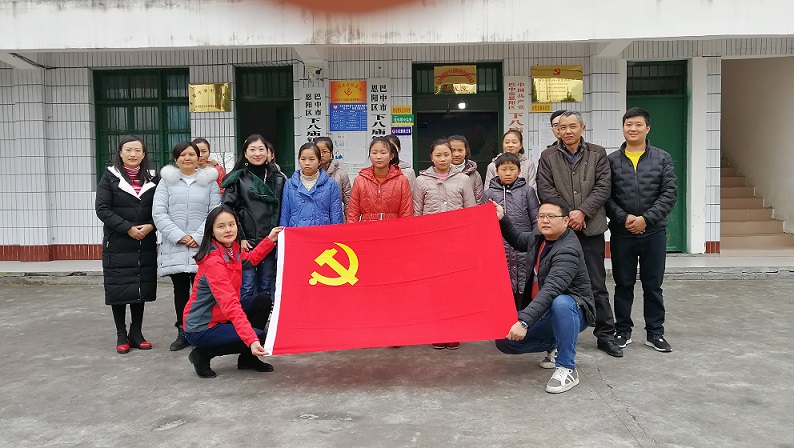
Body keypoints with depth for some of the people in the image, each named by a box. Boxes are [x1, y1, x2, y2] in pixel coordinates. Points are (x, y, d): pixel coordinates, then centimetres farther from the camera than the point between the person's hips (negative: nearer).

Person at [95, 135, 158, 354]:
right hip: (117, 245, -3)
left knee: (142, 288, 7)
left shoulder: (152, 179, 8)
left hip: (145, 244, 3)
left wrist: (150, 226, -12)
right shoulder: (109, 178, 0)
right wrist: (128, 228, -16)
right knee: (118, 289, 1)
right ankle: (121, 335, 14)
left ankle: (136, 332, 20)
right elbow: (102, 209, -8)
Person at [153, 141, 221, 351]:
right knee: (180, 289, 8)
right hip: (174, 247, 1)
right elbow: (158, 212, 0)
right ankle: (182, 332, 17)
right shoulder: (167, 181, 8)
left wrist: (199, 237, -10)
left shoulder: (209, 181, 8)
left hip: (202, 247, -1)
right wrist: (179, 236, -11)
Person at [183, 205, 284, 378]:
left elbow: (249, 259, 23)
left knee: (263, 300, -1)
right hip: (201, 329, -9)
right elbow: (230, 305, -37)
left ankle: (247, 358, 10)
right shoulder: (213, 262, -29)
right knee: (259, 336, -17)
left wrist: (270, 239, 11)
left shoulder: (232, 249, -3)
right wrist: (252, 340, -43)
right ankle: (202, 354, 0)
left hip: (221, 317, 9)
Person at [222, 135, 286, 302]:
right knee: (247, 288, -3)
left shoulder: (278, 178, 10)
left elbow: (283, 210, 11)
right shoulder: (237, 178, 0)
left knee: (267, 287, 9)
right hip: (245, 242, -3)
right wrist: (239, 238, -10)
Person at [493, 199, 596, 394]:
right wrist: (502, 219, 8)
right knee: (504, 340, -6)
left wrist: (524, 321, -48)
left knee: (560, 303, -42)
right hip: (544, 313, 8)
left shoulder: (568, 250, -25)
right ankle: (554, 346, 17)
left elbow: (551, 289, -39)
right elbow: (518, 241, 26)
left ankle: (567, 368, -25)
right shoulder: (538, 236, 1)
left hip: (573, 312, -8)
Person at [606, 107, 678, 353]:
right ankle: (622, 330, 22)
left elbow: (670, 193, -3)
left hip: (654, 233, 0)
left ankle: (655, 333, 21)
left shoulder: (662, 158, 4)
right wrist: (623, 218, -16)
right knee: (623, 285, 9)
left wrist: (646, 219, -13)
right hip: (621, 234, 0)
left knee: (653, 285, 9)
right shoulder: (611, 160, 4)